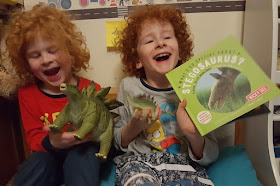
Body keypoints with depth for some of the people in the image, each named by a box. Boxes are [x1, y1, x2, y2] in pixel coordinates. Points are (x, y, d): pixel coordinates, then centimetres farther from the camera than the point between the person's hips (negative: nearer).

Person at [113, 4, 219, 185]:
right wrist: (134, 127, -11)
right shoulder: (129, 87, 1)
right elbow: (117, 143, 9)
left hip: (184, 166, 1)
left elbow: (210, 156, 3)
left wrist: (193, 134, -18)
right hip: (138, 162, 0)